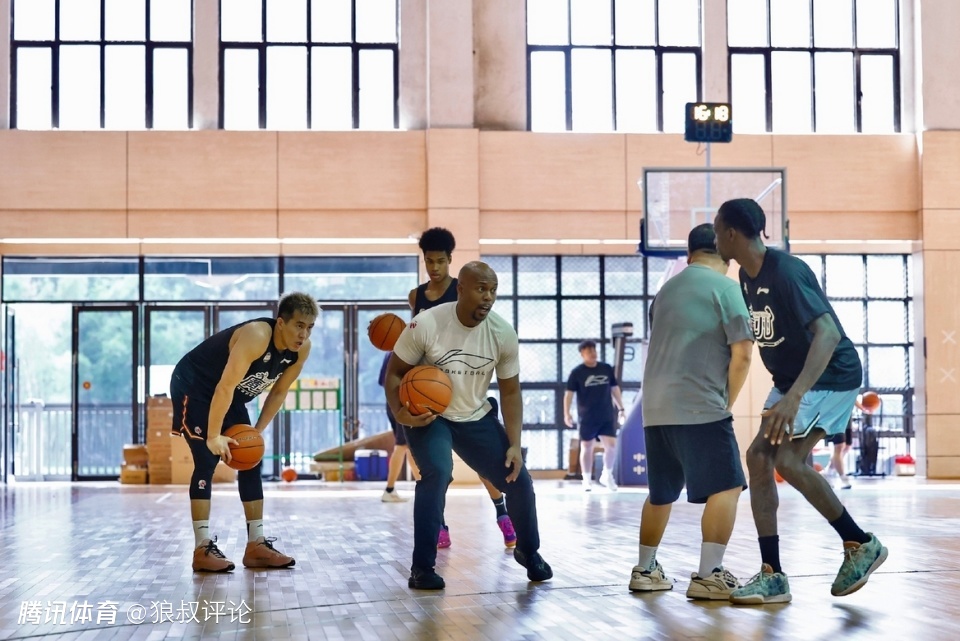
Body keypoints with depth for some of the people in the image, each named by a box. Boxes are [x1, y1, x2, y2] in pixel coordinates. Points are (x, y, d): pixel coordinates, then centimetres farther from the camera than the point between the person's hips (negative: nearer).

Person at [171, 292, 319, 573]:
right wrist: (214, 436, -32)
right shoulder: (257, 337, -35)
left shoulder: (301, 350, -11)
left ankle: (256, 546, 7)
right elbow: (224, 387, -35)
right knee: (207, 461, -16)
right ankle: (203, 550, -14)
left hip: (231, 395, 8)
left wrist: (257, 431, -3)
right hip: (193, 386, -8)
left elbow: (279, 392, 2)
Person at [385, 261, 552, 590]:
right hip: (428, 416, -4)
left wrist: (514, 444, -11)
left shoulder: (503, 334, -14)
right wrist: (400, 412, -30)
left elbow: (510, 392, -3)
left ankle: (528, 551, 31)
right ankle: (422, 568, -16)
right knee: (436, 473, -30)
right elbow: (395, 371, -12)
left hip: (477, 418, 4)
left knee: (518, 481, 1)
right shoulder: (426, 325, -23)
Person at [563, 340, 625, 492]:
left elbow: (615, 389, 16)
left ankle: (607, 475, 15)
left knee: (611, 445, -5)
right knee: (587, 448, 4)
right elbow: (569, 393, -6)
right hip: (587, 417, -3)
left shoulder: (607, 369, 6)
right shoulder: (577, 372, -5)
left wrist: (621, 408, 12)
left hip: (607, 416, 3)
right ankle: (587, 479, 15)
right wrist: (567, 414, -15)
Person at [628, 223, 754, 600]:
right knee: (725, 488, -3)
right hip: (700, 408, -7)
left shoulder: (667, 289, 18)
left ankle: (645, 571, 24)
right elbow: (742, 354, -8)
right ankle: (708, 576, -11)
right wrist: (727, 403, 3)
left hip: (655, 409, 7)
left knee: (661, 493, 18)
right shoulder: (724, 287, -2)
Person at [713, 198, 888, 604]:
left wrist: (794, 396, -45)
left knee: (788, 459, -19)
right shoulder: (747, 276, 2)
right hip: (790, 379, 9)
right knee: (759, 457, -3)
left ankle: (861, 544, 1)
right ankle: (773, 576, 0)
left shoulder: (786, 272, -26)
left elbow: (828, 333, -36)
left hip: (831, 376, -9)